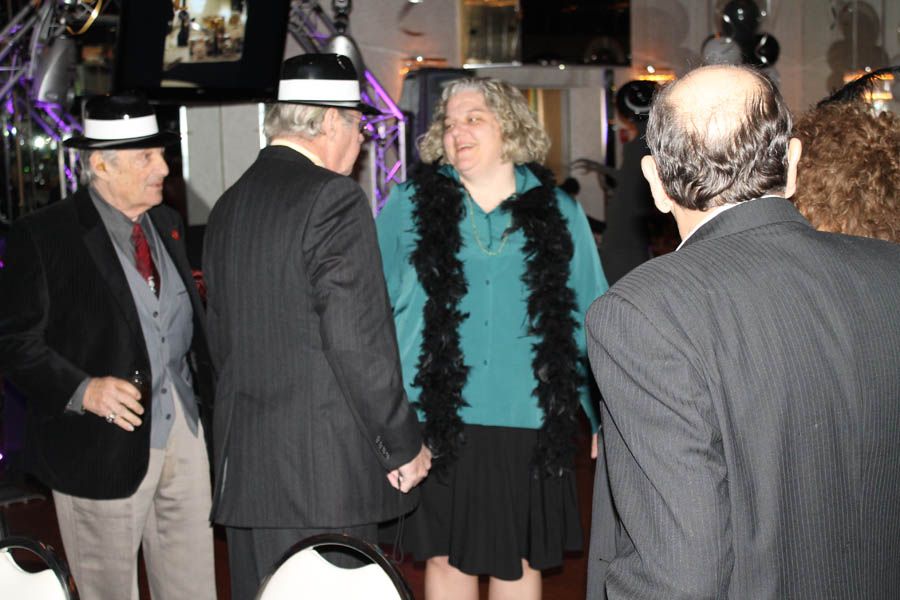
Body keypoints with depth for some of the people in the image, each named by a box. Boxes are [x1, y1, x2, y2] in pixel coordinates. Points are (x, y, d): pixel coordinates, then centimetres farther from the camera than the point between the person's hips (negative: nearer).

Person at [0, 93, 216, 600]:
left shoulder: (166, 225, 10)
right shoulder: (44, 236, -10)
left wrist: (210, 391, 2)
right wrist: (82, 390, -25)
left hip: (184, 434, 6)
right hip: (104, 445, -6)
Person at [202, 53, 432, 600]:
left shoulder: (230, 204, 12)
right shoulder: (334, 197, -12)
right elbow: (359, 341, -17)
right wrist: (404, 446, -8)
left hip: (244, 466, 8)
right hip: (324, 469, -8)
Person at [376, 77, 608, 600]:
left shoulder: (558, 214, 4)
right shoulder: (411, 207, 3)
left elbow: (591, 321, 7)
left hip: (529, 426, 0)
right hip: (438, 422, 0)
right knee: (446, 558, 11)